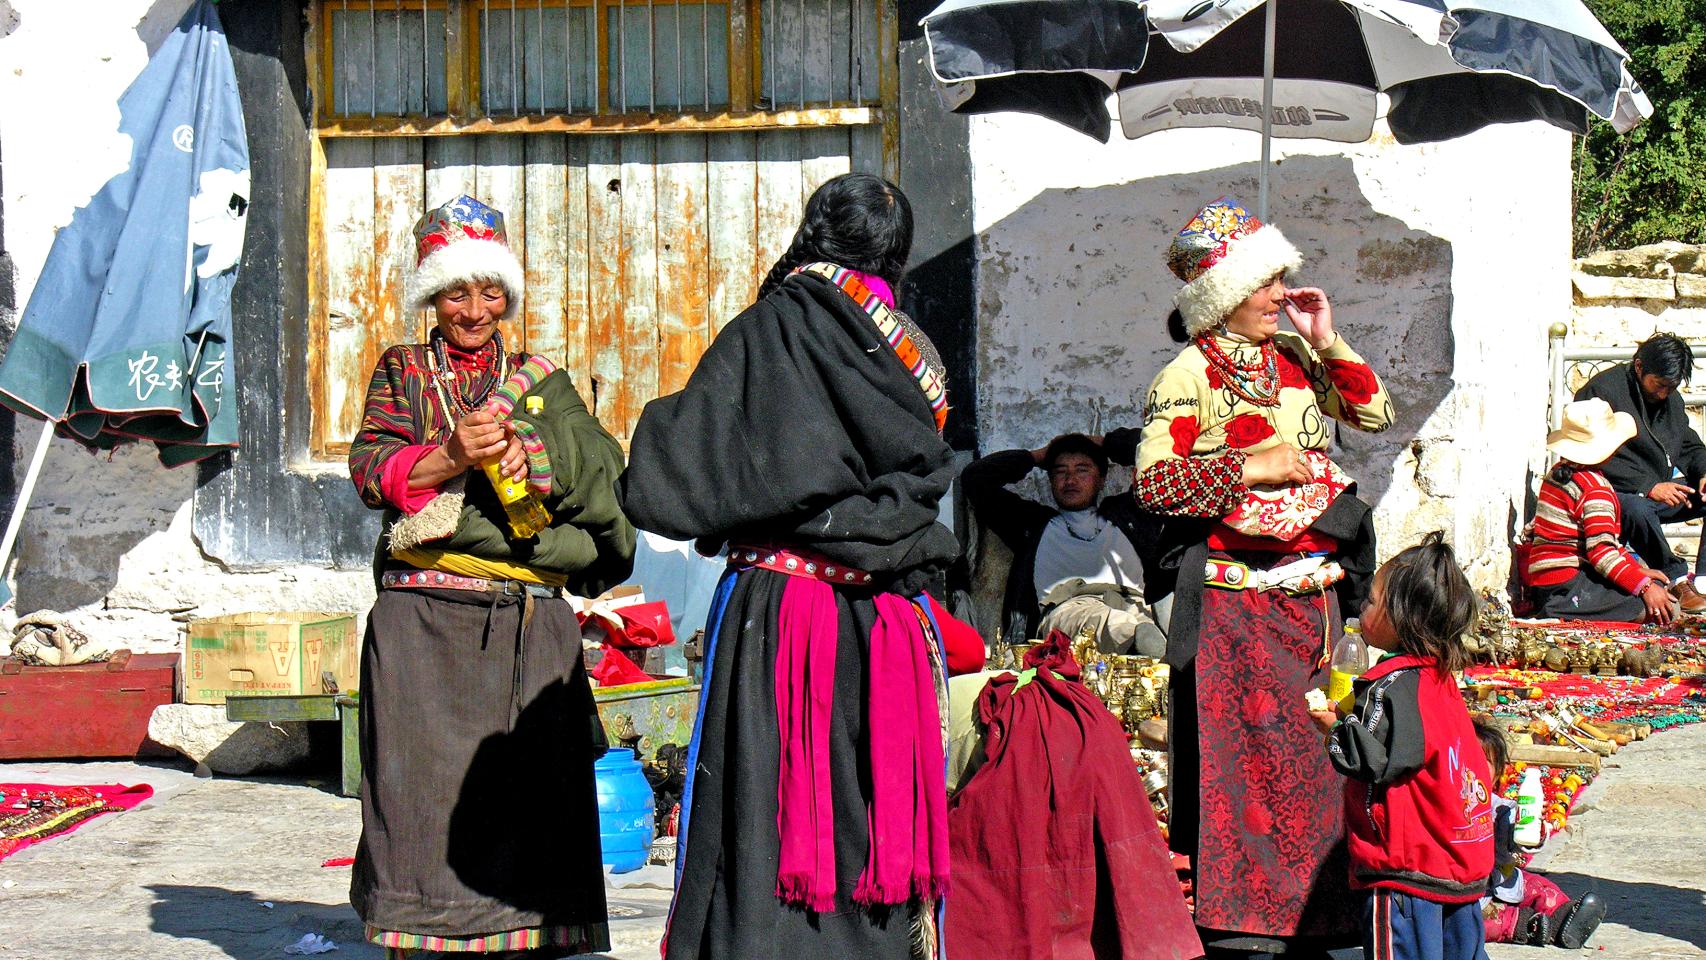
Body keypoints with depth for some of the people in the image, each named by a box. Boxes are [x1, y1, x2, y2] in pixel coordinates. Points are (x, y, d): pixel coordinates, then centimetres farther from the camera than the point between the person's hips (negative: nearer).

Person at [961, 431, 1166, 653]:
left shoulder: (1124, 513, 38)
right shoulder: (1034, 521, 37)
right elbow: (975, 478, 35)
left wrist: (1104, 444, 46)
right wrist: (1036, 457, 42)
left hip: (1131, 605, 2)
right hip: (1064, 607, -2)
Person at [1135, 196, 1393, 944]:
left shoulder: (1295, 359, 11)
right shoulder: (1190, 376, -8)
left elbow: (1375, 414, 17)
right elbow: (1151, 482, -16)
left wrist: (1329, 344, 5)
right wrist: (1248, 469, -17)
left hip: (1309, 593, 6)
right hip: (1232, 595, -6)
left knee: (1308, 744, 11)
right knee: (1236, 748, -6)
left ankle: (1310, 899, 21)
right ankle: (1232, 907, 3)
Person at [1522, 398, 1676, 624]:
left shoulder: (1559, 472, 15)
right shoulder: (1596, 489, -15)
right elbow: (1602, 550, -22)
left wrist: (1636, 569, 14)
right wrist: (1644, 586, -22)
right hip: (1566, 586, -10)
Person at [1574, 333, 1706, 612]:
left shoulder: (1671, 397, 14)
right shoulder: (1602, 392, -12)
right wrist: (1650, 487, -25)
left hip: (1662, 488, 8)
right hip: (1618, 495, -8)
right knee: (1638, 511, -41)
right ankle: (1677, 580, -24)